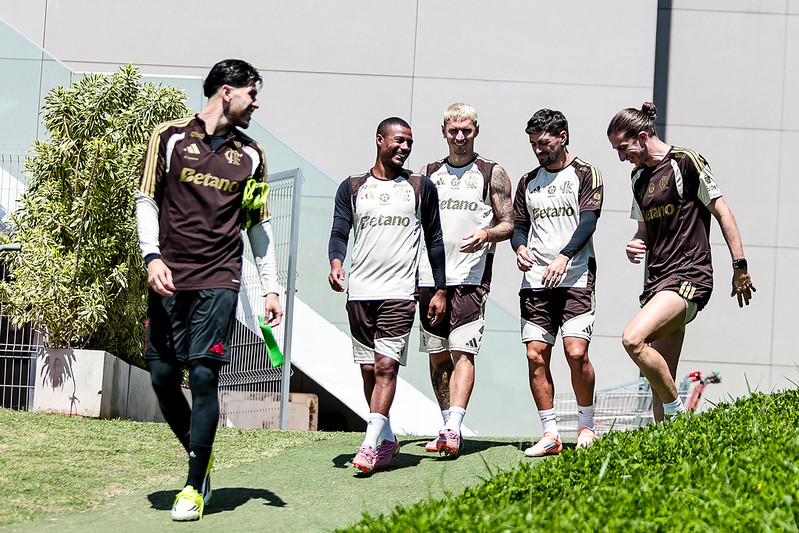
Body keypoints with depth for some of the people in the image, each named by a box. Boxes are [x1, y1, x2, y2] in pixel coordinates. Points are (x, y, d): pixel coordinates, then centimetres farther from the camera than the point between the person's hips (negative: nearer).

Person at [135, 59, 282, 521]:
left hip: (220, 280, 0)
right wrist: (153, 256, -9)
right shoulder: (171, 136, 5)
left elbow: (259, 224, 16)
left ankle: (195, 487, -1)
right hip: (169, 279, 0)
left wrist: (271, 288, 11)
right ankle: (201, 454, 25)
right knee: (163, 377, 1)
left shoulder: (251, 155, 12)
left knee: (203, 377, -9)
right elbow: (146, 200, 6)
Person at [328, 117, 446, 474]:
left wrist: (440, 290, 8)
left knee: (386, 366, -13)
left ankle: (370, 445, -16)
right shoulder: (352, 187, 11)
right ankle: (387, 440, 20)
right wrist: (336, 263, -15)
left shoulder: (421, 188, 9)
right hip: (360, 292, 2)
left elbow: (435, 241, 12)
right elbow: (339, 233, 6)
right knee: (369, 370, 6)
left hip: (400, 293, -2)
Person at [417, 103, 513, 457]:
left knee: (462, 352, -14)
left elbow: (508, 224, 5)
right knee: (437, 356, 7)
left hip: (470, 278, -4)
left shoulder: (493, 174, 6)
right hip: (430, 278, 4)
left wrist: (486, 235, -17)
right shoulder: (427, 174, 15)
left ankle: (453, 428, -21)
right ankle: (450, 428, 17)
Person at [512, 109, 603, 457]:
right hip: (535, 281, 5)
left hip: (576, 277, -5)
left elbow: (588, 221, -8)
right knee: (535, 356, -2)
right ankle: (550, 436, 6)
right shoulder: (528, 181, 19)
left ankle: (586, 427, 4)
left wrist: (563, 257, -22)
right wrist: (520, 247, -4)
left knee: (576, 352, -14)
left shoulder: (585, 174, 4)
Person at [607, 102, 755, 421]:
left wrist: (740, 266, -7)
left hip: (689, 276, -8)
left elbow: (721, 211, -5)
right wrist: (635, 244, 3)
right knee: (660, 381, 3)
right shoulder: (639, 176, 16)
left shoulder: (685, 162, -6)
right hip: (658, 280, 8)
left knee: (633, 339, -27)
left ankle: (678, 413, -13)